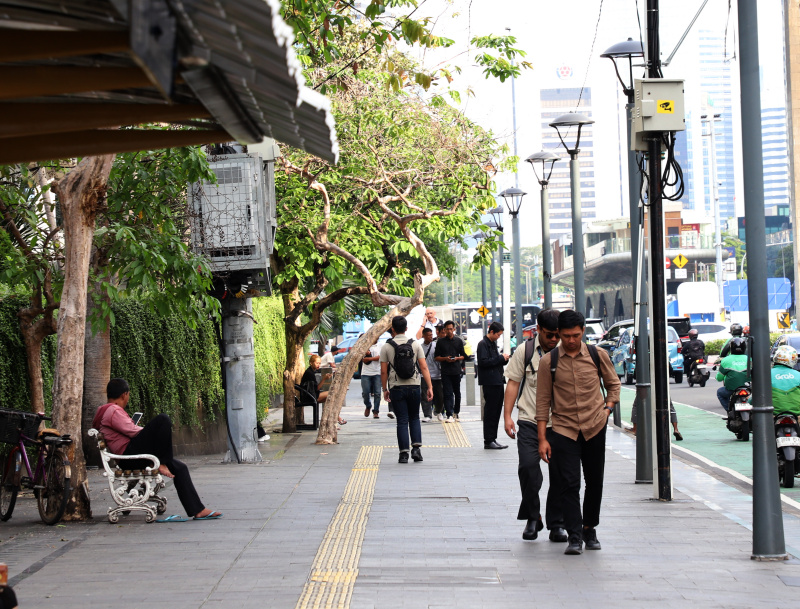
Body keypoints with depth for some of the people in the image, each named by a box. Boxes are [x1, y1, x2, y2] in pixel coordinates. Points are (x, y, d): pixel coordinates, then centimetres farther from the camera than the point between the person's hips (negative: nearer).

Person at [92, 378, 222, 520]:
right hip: (130, 453, -11)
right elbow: (133, 432, -14)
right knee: (162, 420, -22)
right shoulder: (113, 411, -10)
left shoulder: (106, 412, 25)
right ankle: (161, 464, -13)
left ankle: (198, 510, 0)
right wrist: (153, 432, 2)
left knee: (180, 468, 6)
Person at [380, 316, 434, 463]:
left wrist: (385, 390, 7)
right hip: (414, 386, 1)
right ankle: (416, 448, 0)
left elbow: (383, 371, -3)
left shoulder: (386, 347, -3)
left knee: (402, 421, 2)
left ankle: (404, 454, -1)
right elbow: (424, 367, -3)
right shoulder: (415, 344, 1)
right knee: (414, 418, 15)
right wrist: (430, 388, -2)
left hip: (396, 388, -1)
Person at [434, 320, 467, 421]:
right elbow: (436, 357, 6)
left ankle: (456, 411, 29)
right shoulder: (440, 342, 5)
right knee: (447, 394, -8)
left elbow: (463, 356, 12)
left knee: (457, 393, 11)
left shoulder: (459, 341, 9)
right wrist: (445, 359, -12)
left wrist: (457, 358, -9)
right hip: (445, 371, -2)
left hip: (456, 371, 2)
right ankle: (450, 415, -11)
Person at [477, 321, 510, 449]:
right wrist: (501, 358, -15)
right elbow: (483, 362, -20)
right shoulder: (483, 344, -9)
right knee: (490, 412, -6)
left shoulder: (493, 344, 19)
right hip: (490, 383, -9)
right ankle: (488, 441, -3)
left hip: (498, 381, 9)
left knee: (496, 411, 11)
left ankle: (493, 439, 16)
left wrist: (504, 359, 4)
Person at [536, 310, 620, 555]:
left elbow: (613, 383, 18)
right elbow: (543, 401, 1)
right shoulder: (549, 361, -3)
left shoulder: (597, 355, 1)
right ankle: (574, 537, -5)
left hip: (595, 427, 2)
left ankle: (589, 530, 25)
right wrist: (542, 438, -2)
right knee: (569, 484, -8)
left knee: (595, 482, 9)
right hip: (564, 429, -2)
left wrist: (608, 407, 2)